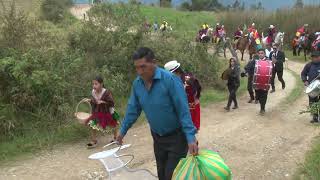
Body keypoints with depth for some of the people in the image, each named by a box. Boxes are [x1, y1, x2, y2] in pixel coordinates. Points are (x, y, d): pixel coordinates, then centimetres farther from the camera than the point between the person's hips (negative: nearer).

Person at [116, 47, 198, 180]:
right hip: (157, 136, 6)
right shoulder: (137, 83, -7)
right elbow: (133, 110, 5)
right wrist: (122, 131, 11)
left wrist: (191, 137, -29)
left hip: (176, 136, -6)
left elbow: (183, 110, -24)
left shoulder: (170, 79, -25)